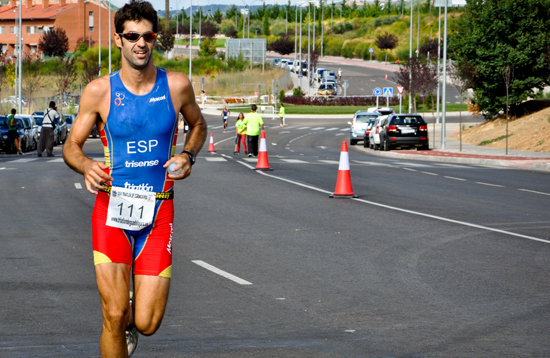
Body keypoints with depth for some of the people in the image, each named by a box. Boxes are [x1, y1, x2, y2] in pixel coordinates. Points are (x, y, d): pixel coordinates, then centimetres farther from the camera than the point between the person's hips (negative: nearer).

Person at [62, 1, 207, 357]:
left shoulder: (177, 85, 0)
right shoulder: (99, 91, -3)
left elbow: (198, 125, 20)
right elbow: (71, 146, 5)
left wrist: (188, 155, -1)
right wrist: (86, 166, -18)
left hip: (158, 211, 1)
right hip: (112, 208, -1)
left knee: (146, 324, -3)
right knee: (114, 316, -9)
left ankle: (131, 320, 35)